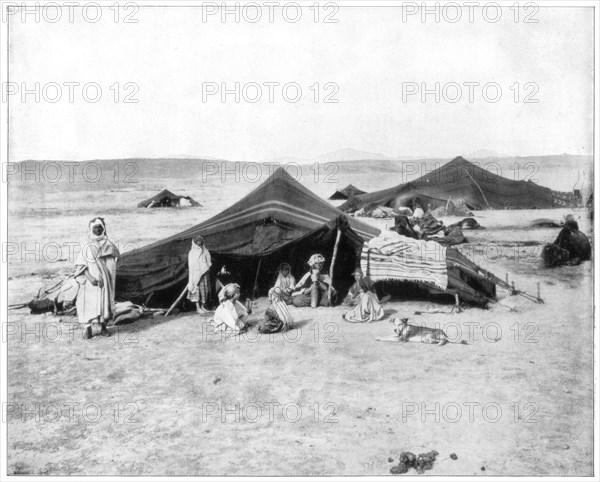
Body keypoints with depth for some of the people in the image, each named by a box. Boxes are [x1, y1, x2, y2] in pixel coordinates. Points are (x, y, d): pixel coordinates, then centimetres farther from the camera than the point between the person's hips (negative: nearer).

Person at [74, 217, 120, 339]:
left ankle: (103, 326, 14)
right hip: (92, 279, -2)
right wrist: (89, 277, -18)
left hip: (105, 279, 2)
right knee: (90, 301, -6)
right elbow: (80, 264, -5)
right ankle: (88, 327, 0)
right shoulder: (87, 246, -1)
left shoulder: (108, 244, 5)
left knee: (105, 300, 3)